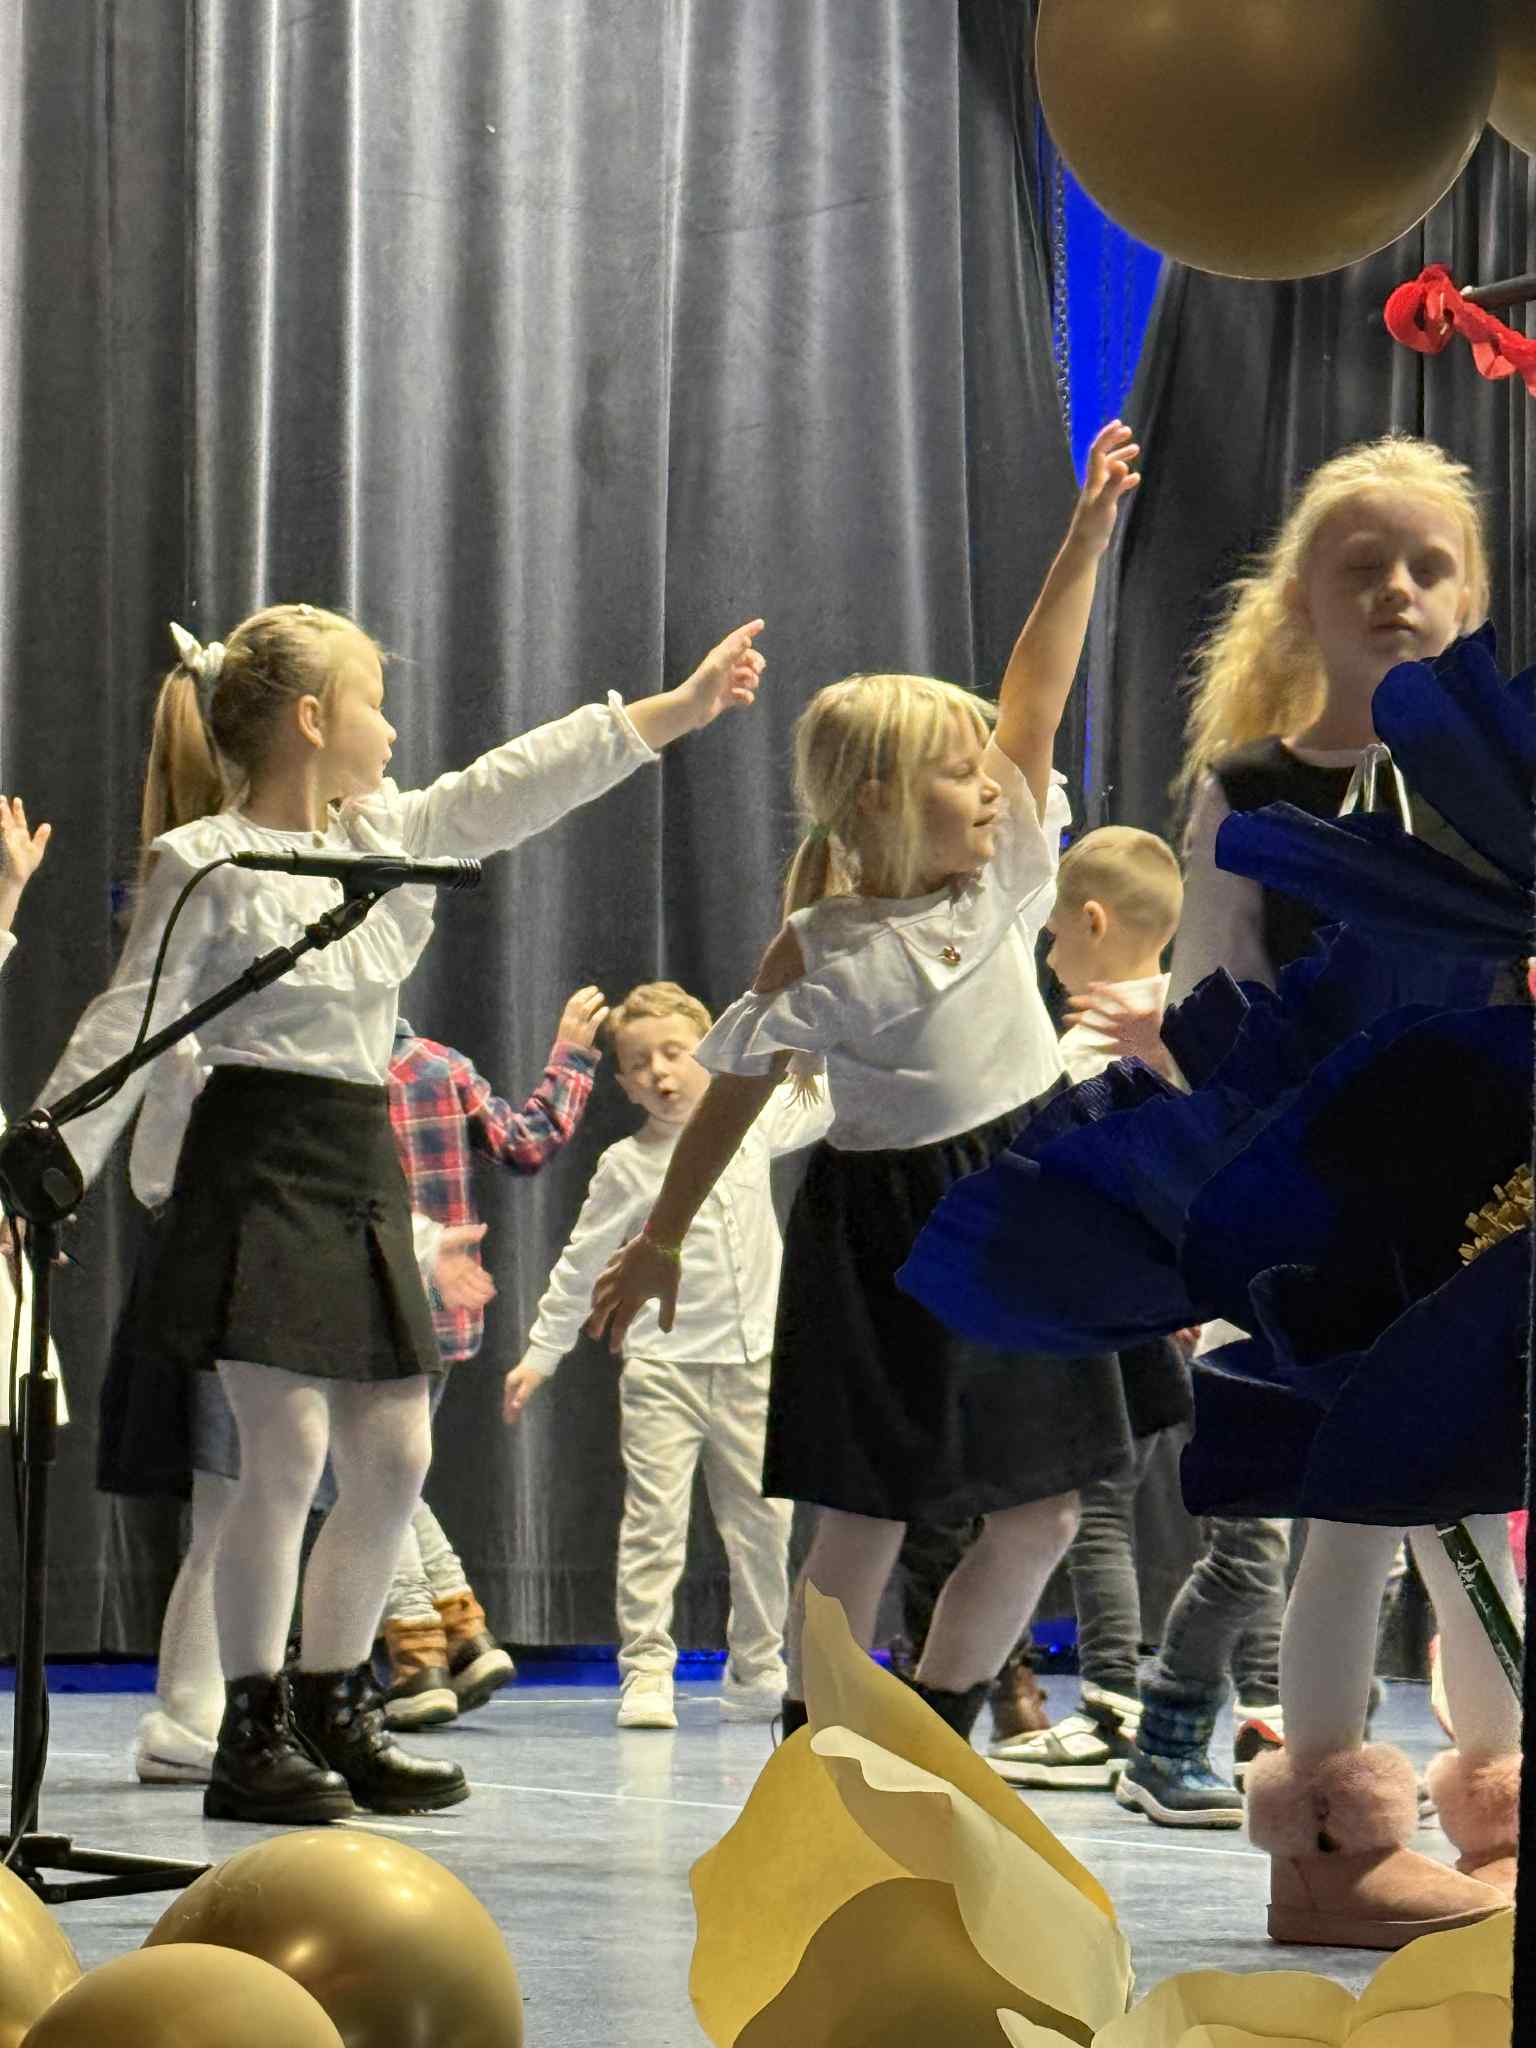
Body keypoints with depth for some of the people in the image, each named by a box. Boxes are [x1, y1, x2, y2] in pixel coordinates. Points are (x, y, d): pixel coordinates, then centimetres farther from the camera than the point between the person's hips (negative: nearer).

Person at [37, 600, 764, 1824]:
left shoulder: (387, 835, 12)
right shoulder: (206, 865, -8)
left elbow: (522, 783, 16)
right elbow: (126, 1031, -10)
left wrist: (681, 707, 16)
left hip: (361, 1172, 8)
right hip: (260, 1168, -8)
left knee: (394, 1455, 7)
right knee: (287, 1453, -9)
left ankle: (336, 1712, 18)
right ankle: (254, 1733, 1)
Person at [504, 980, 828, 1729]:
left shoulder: (751, 1125, 3)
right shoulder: (627, 1166, -2)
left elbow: (829, 1102, 18)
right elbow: (581, 1266, 5)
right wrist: (540, 1355, 6)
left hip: (752, 1366, 3)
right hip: (663, 1367, -3)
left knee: (764, 1526, 7)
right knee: (654, 1525, -9)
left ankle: (755, 1673, 18)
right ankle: (646, 1673, -5)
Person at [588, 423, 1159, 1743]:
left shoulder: (1006, 876, 2)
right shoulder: (826, 952, -10)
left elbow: (1036, 698, 0)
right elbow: (737, 1087, -2)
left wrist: (1086, 543, -5)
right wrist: (661, 1239, 3)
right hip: (887, 1228, -5)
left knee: (1042, 1514, 5)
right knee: (866, 1522, -1)